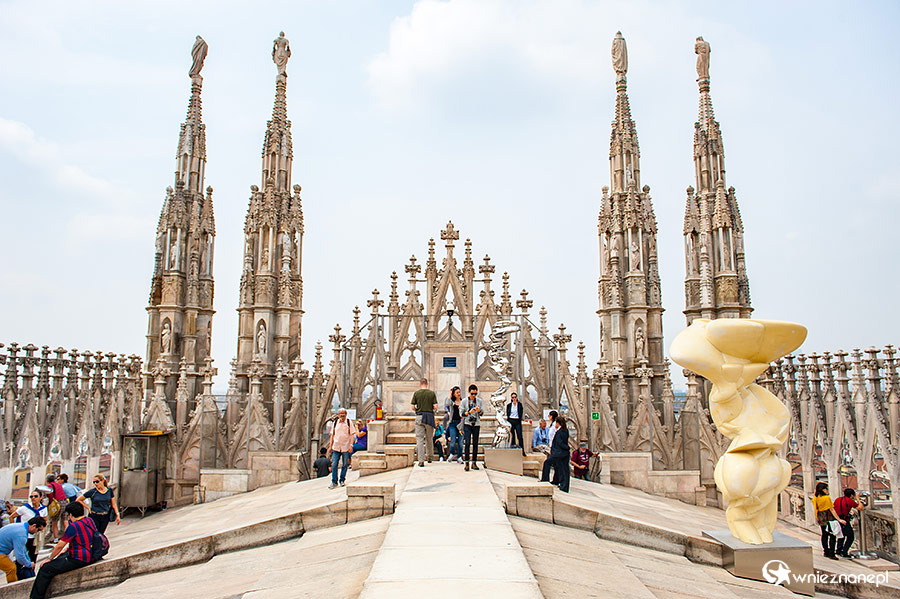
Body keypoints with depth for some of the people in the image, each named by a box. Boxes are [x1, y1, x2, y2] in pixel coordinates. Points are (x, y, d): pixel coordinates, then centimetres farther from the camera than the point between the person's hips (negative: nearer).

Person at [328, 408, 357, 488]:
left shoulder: (349, 422, -1)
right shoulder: (336, 422, 7)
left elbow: (352, 434, -2)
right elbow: (333, 435, 14)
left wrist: (351, 445, -12)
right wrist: (330, 446, 11)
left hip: (345, 447, -2)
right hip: (336, 447, 2)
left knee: (344, 465, 6)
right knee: (334, 464, -2)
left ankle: (342, 480, 20)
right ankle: (334, 481, 6)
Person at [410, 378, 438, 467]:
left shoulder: (416, 393, 1)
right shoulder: (432, 393, 2)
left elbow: (413, 407, -1)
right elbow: (435, 406, -3)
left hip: (419, 417, -1)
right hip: (429, 417, 1)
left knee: (420, 439, -1)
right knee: (429, 438, 16)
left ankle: (421, 460, -7)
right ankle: (430, 456, 28)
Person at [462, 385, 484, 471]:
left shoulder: (480, 401, 6)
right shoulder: (464, 401, 1)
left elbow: (482, 413, 4)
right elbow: (462, 414, 0)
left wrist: (479, 411, -19)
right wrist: (469, 412, -17)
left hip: (476, 425, 2)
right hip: (467, 424, -2)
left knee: (475, 444, 2)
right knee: (467, 443, -11)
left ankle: (474, 463, 9)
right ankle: (467, 463, -11)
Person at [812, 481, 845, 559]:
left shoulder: (816, 497, 1)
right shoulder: (827, 498, -18)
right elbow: (832, 510, -18)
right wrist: (839, 519, -16)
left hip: (821, 518, 7)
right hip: (828, 518, -7)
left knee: (824, 535, 16)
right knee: (832, 536, -1)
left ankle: (826, 552, 22)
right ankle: (831, 554, -5)